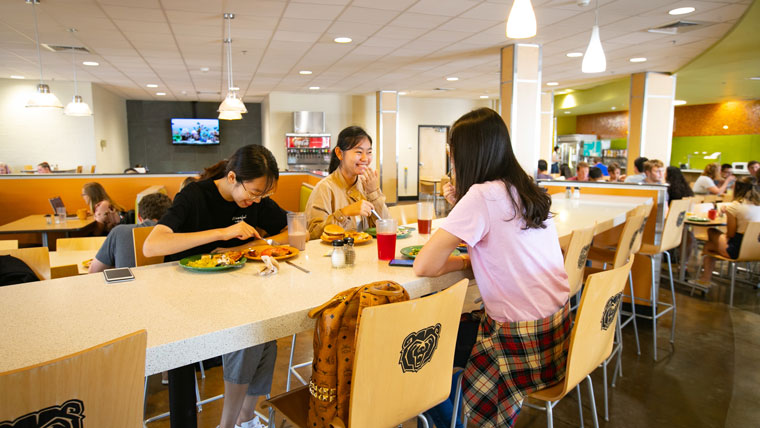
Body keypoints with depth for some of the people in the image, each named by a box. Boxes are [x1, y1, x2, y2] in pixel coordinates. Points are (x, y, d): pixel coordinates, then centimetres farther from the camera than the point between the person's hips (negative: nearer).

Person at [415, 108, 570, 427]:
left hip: (522, 344, -8)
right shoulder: (527, 190, 3)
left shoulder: (482, 195, -21)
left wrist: (463, 261, -5)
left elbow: (424, 266, -23)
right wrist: (464, 209, 9)